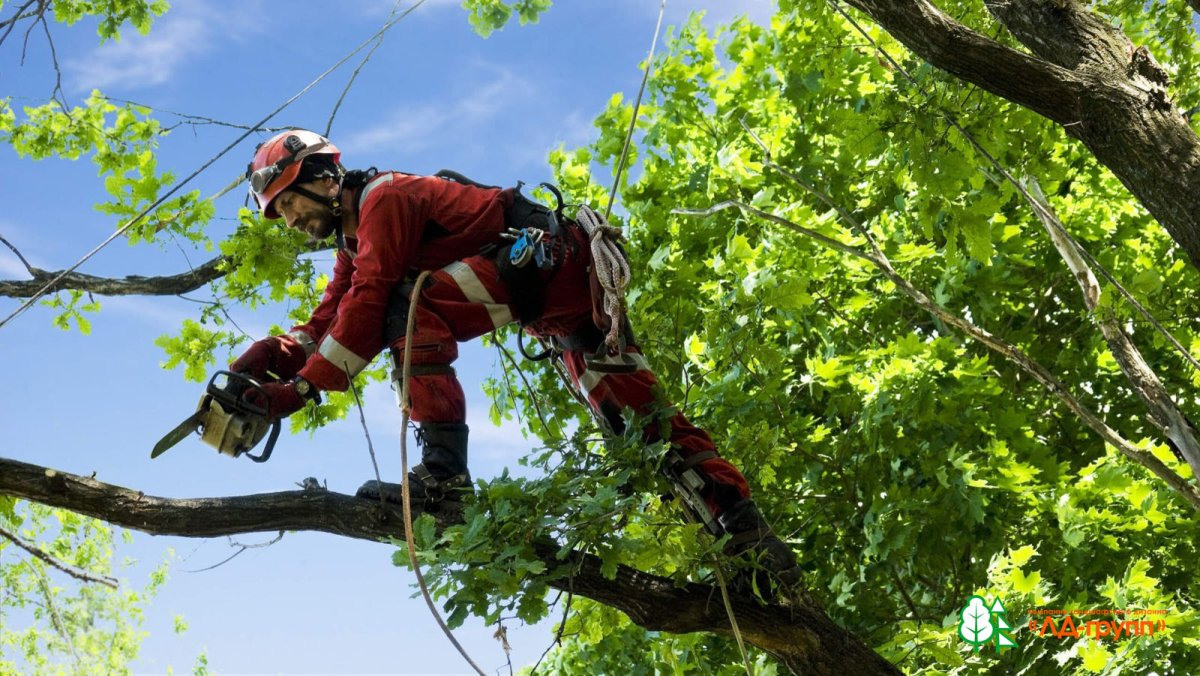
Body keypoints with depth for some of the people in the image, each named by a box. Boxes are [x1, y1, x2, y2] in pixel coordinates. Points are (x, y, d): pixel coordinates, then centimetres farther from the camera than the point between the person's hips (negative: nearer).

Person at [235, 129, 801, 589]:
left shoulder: (383, 197, -9)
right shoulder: (353, 244, 20)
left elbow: (367, 304, -19)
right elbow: (327, 321, 13)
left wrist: (301, 388, -20)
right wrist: (273, 355, -6)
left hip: (551, 257, -10)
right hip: (554, 309, 10)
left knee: (408, 306, -22)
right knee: (640, 417, 1)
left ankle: (442, 473, -29)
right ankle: (751, 538, -3)